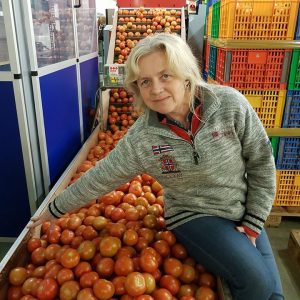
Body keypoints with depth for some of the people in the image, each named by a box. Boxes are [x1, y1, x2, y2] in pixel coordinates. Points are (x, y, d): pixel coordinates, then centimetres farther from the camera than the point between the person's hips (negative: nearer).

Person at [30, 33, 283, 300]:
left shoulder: (229, 104, -17)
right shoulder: (140, 138, -17)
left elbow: (261, 162, -8)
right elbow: (100, 177, -6)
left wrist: (254, 222, -7)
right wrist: (56, 210, 3)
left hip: (243, 214, 3)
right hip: (193, 216, -2)